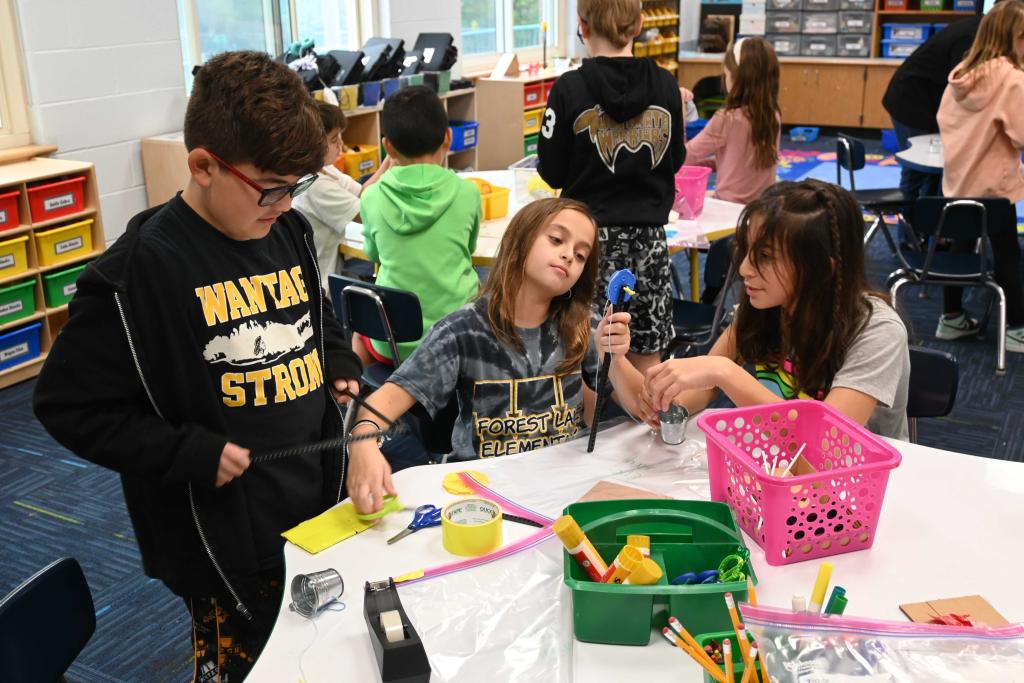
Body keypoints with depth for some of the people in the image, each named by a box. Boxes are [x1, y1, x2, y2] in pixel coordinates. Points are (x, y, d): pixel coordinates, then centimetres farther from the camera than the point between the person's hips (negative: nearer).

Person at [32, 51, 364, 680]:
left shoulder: (290, 231, 2)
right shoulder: (137, 271, -19)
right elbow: (70, 406, -13)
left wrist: (341, 364, 2)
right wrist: (190, 454, -19)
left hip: (321, 506, 6)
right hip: (225, 542, -6)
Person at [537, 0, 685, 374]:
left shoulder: (570, 89, -11)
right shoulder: (666, 86, -1)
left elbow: (553, 173, -6)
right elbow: (674, 161, 8)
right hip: (649, 237, 3)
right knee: (646, 362, 13)